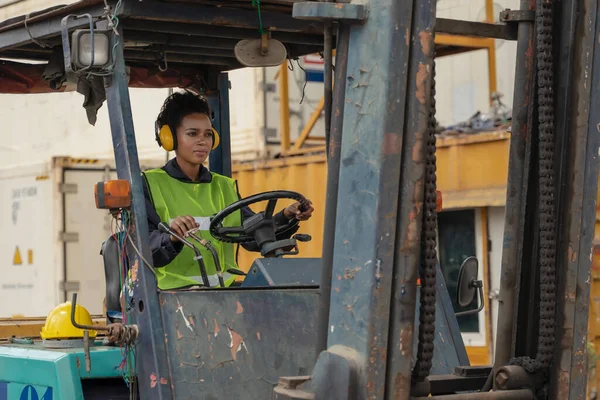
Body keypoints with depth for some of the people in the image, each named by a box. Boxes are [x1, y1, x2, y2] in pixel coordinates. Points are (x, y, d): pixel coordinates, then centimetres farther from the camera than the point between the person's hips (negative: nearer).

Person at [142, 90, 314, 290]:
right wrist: (172, 238, -29)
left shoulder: (225, 187, 21)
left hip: (225, 290, 5)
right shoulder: (150, 184, 3)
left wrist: (285, 217, -5)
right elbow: (145, 249, -9)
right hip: (174, 291, -5)